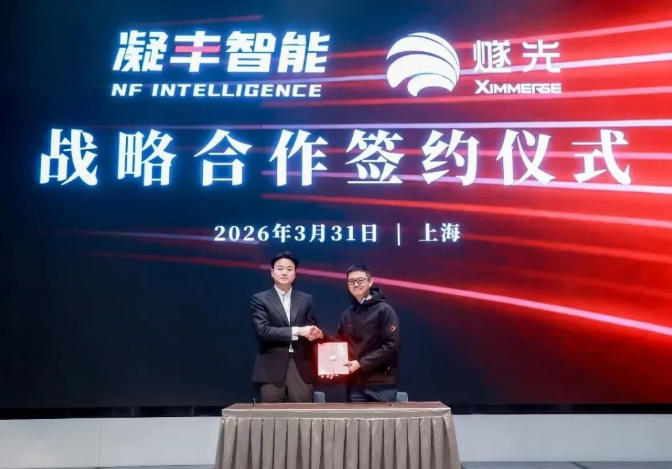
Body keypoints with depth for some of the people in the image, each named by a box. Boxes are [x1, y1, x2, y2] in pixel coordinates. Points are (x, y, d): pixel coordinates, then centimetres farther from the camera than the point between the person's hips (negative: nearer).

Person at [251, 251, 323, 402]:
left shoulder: (306, 299, 13)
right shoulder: (259, 299, 2)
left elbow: (313, 327, 10)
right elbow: (263, 330, -10)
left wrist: (315, 332, -15)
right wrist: (297, 331, -17)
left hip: (301, 366, 3)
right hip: (272, 367, -2)